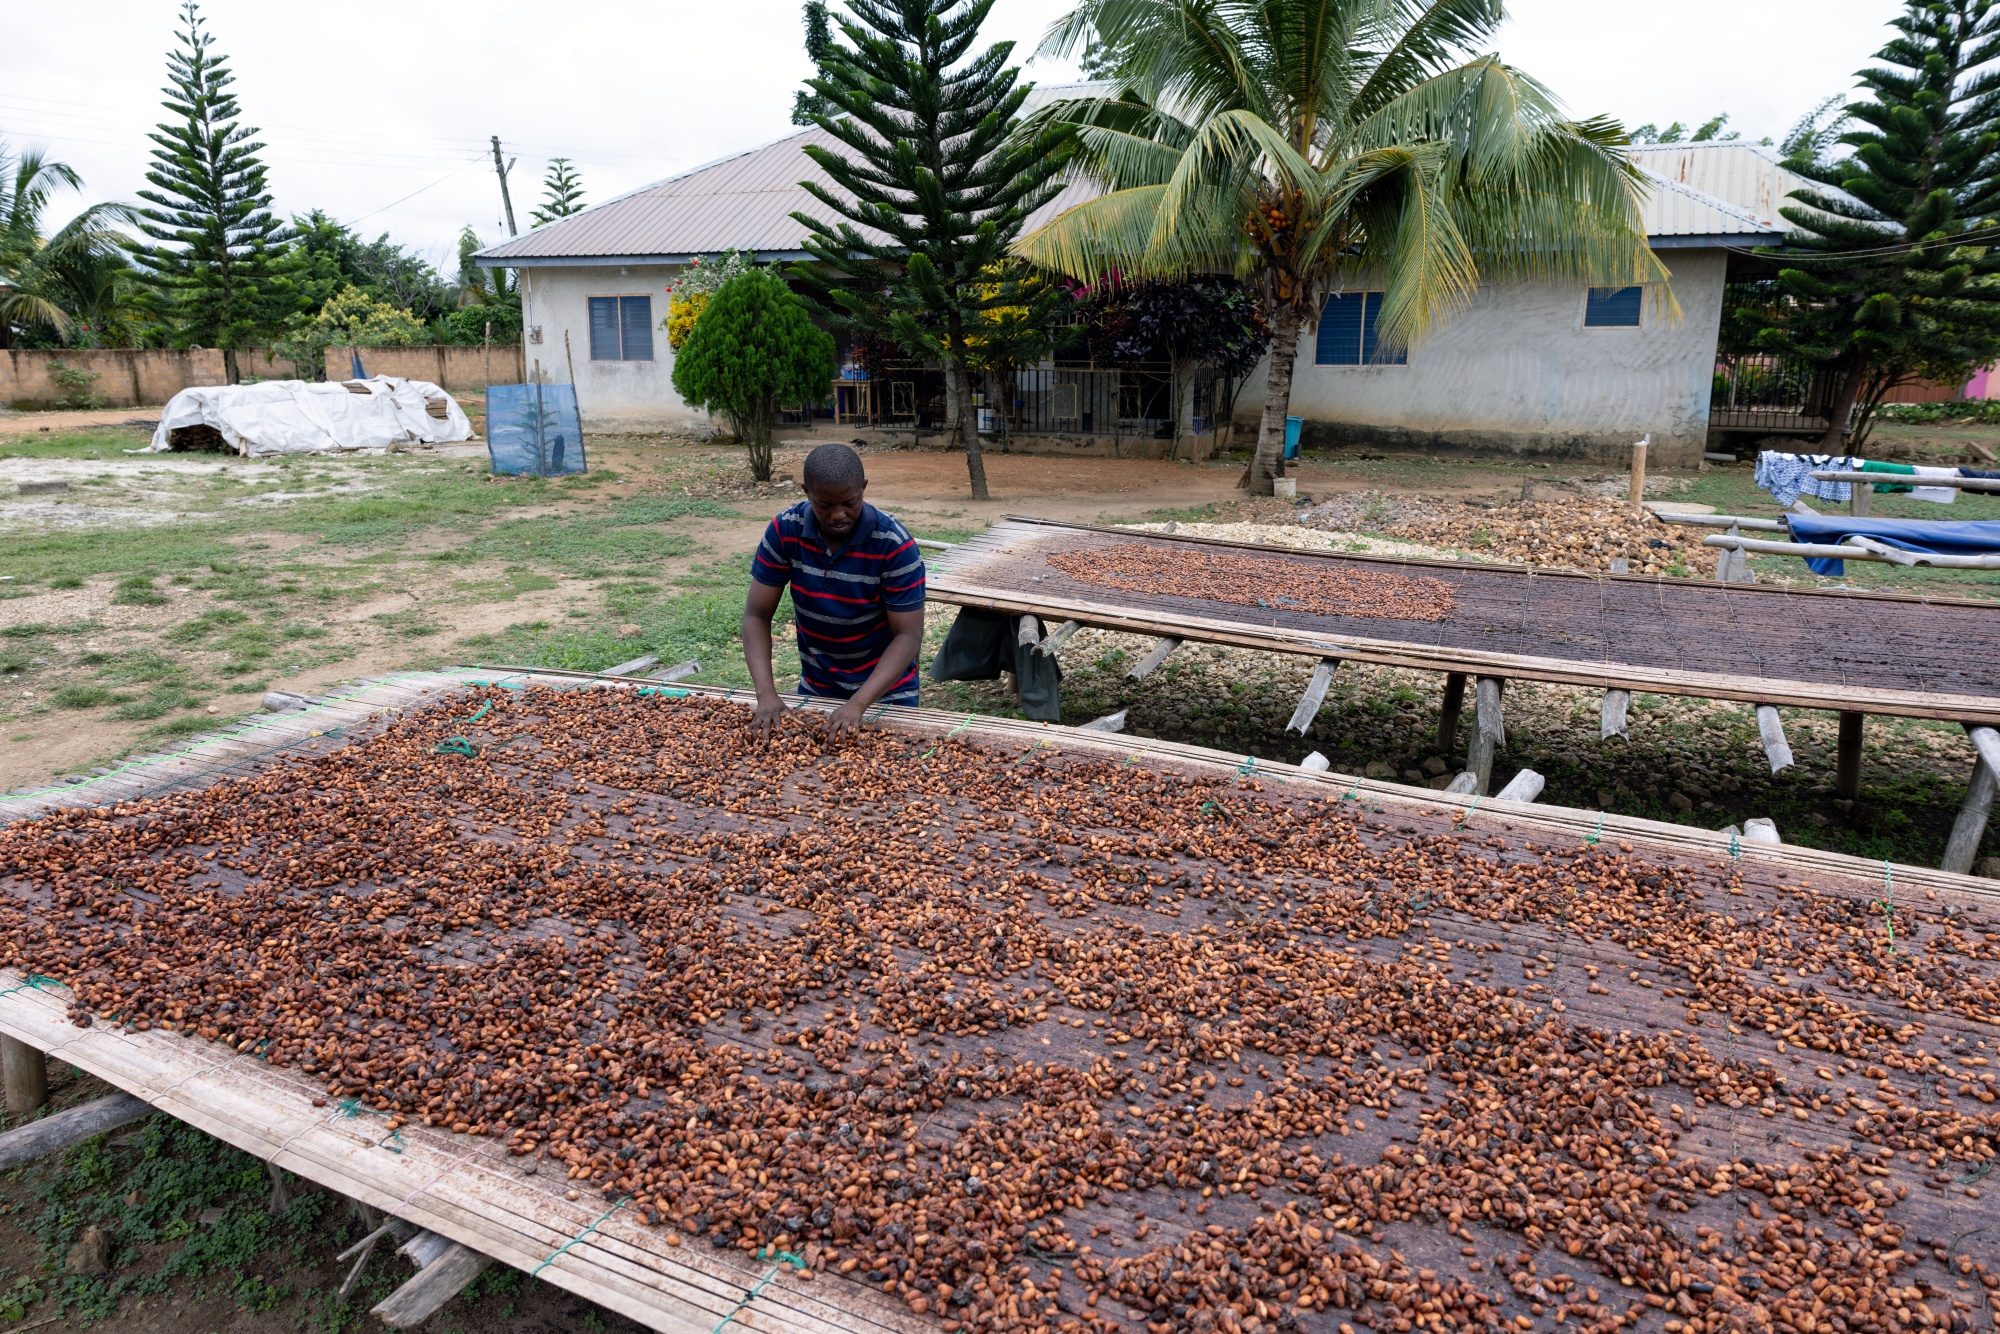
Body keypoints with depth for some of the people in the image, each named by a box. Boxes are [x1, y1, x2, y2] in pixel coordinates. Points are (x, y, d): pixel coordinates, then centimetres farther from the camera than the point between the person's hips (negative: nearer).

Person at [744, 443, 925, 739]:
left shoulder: (895, 544, -24)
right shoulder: (784, 531, -15)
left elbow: (908, 635, -22)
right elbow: (756, 615, -11)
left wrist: (858, 704, -33)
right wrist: (766, 694, -25)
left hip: (885, 691, -3)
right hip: (815, 688, 3)